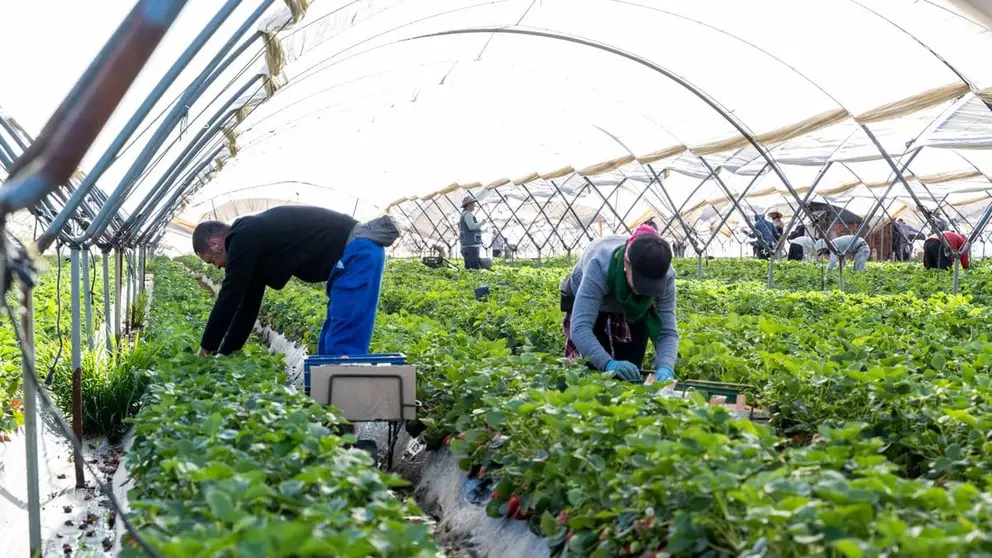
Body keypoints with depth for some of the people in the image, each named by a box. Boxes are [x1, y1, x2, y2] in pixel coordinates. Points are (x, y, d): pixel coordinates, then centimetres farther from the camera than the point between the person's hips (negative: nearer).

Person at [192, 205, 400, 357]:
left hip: (355, 253, -11)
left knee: (343, 349, -12)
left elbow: (230, 298, -6)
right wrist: (223, 355, 28)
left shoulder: (244, 238, -8)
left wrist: (207, 349, 6)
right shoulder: (254, 239, 22)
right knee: (329, 346, 14)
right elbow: (249, 304, 26)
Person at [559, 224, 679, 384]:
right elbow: (580, 328, -49)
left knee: (630, 376, -2)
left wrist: (665, 368, -49)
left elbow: (668, 331, -30)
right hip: (587, 303, -2)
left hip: (633, 312, 2)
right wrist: (608, 363, -63)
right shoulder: (600, 265, -42)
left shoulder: (665, 275, -32)